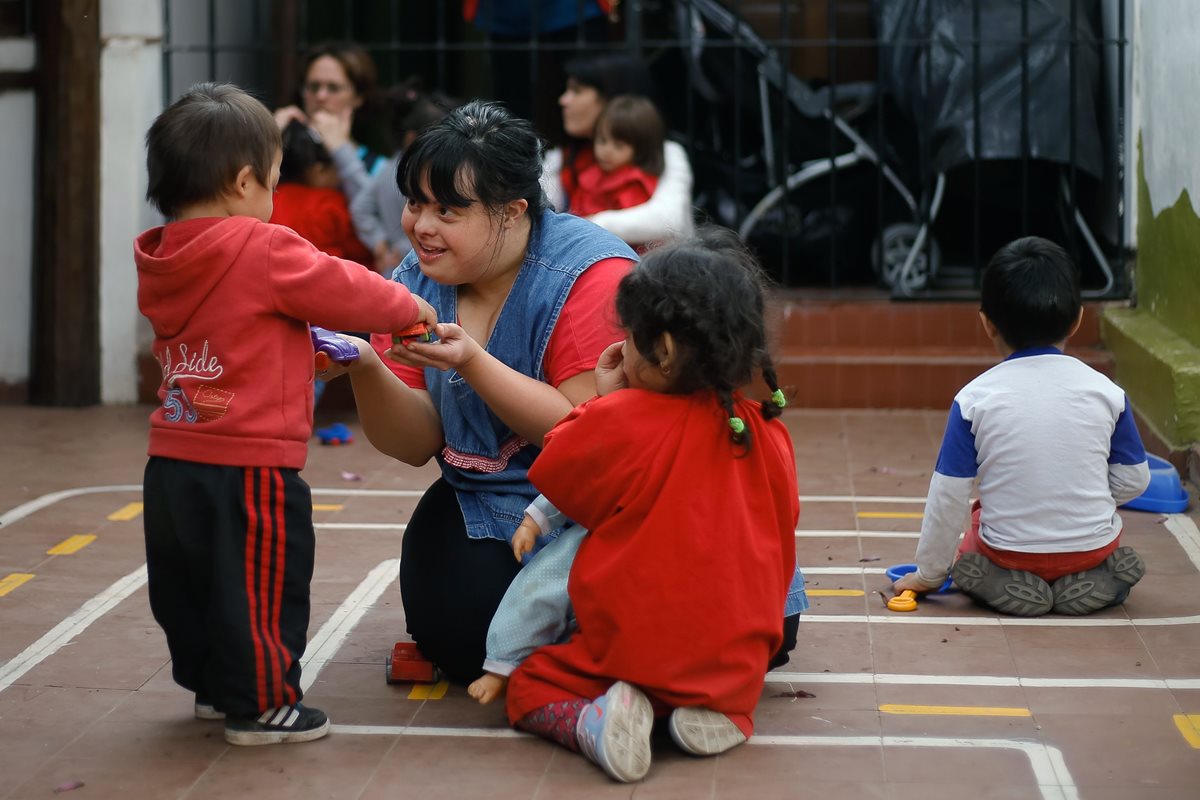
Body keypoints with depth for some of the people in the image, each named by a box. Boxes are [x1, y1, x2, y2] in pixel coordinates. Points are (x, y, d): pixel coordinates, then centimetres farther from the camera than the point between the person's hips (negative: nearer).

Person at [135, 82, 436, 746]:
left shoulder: (159, 264, 8)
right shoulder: (264, 252, -17)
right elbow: (347, 290, -11)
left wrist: (311, 351, 18)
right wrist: (412, 309, 6)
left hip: (171, 466, 8)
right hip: (249, 467, -8)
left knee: (187, 584, 19)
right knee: (262, 587, 5)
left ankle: (210, 685, 34)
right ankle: (259, 704, 12)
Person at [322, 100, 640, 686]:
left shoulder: (590, 275, -19)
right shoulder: (415, 282, -1)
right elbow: (417, 445, -3)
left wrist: (473, 364, -32)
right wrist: (365, 370, -23)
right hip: (483, 502, 5)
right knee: (460, 636, -19)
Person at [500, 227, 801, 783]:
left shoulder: (616, 422, -17)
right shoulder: (769, 435, -1)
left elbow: (554, 478, 3)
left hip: (630, 650, -4)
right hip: (736, 662, 4)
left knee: (529, 686, 16)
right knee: (732, 688, 38)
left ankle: (592, 721, -15)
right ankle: (721, 712, 2)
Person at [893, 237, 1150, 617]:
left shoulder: (974, 399, -12)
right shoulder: (1106, 392, -8)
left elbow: (947, 496, -8)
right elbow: (1133, 481, 0)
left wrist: (929, 573, 5)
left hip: (1009, 550, -2)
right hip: (1093, 544, 2)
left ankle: (1002, 582, 2)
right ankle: (1091, 577, 7)